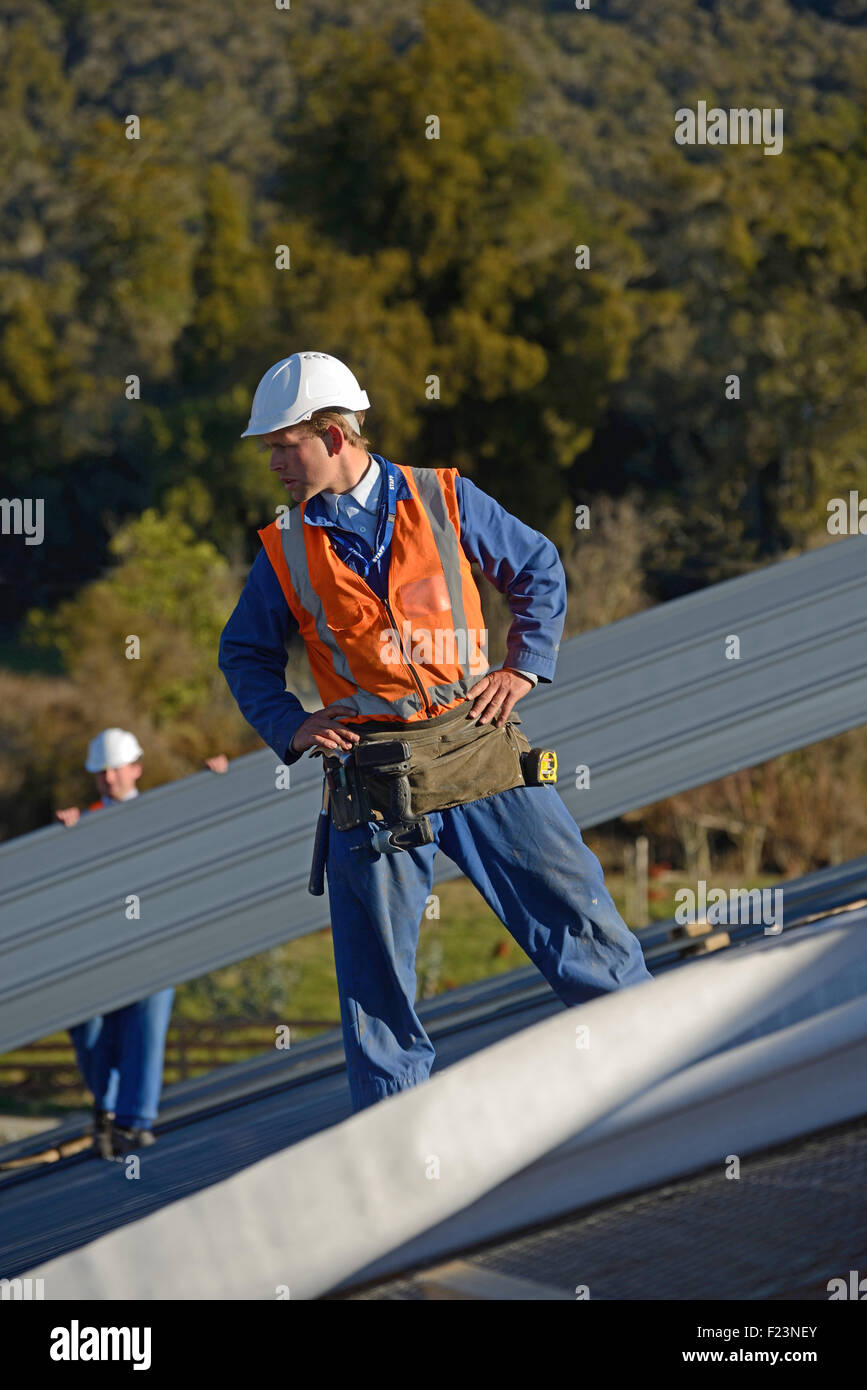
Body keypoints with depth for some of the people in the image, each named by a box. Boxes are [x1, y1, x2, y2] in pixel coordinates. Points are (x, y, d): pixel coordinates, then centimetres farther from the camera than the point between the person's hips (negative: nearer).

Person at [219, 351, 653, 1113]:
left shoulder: (445, 499, 2)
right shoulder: (285, 549, 5)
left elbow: (540, 570, 12)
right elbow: (246, 654, 15)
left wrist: (522, 667, 1)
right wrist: (291, 726, -1)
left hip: (480, 753, 0)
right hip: (370, 779, 1)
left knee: (576, 913, 1)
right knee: (376, 973, 3)